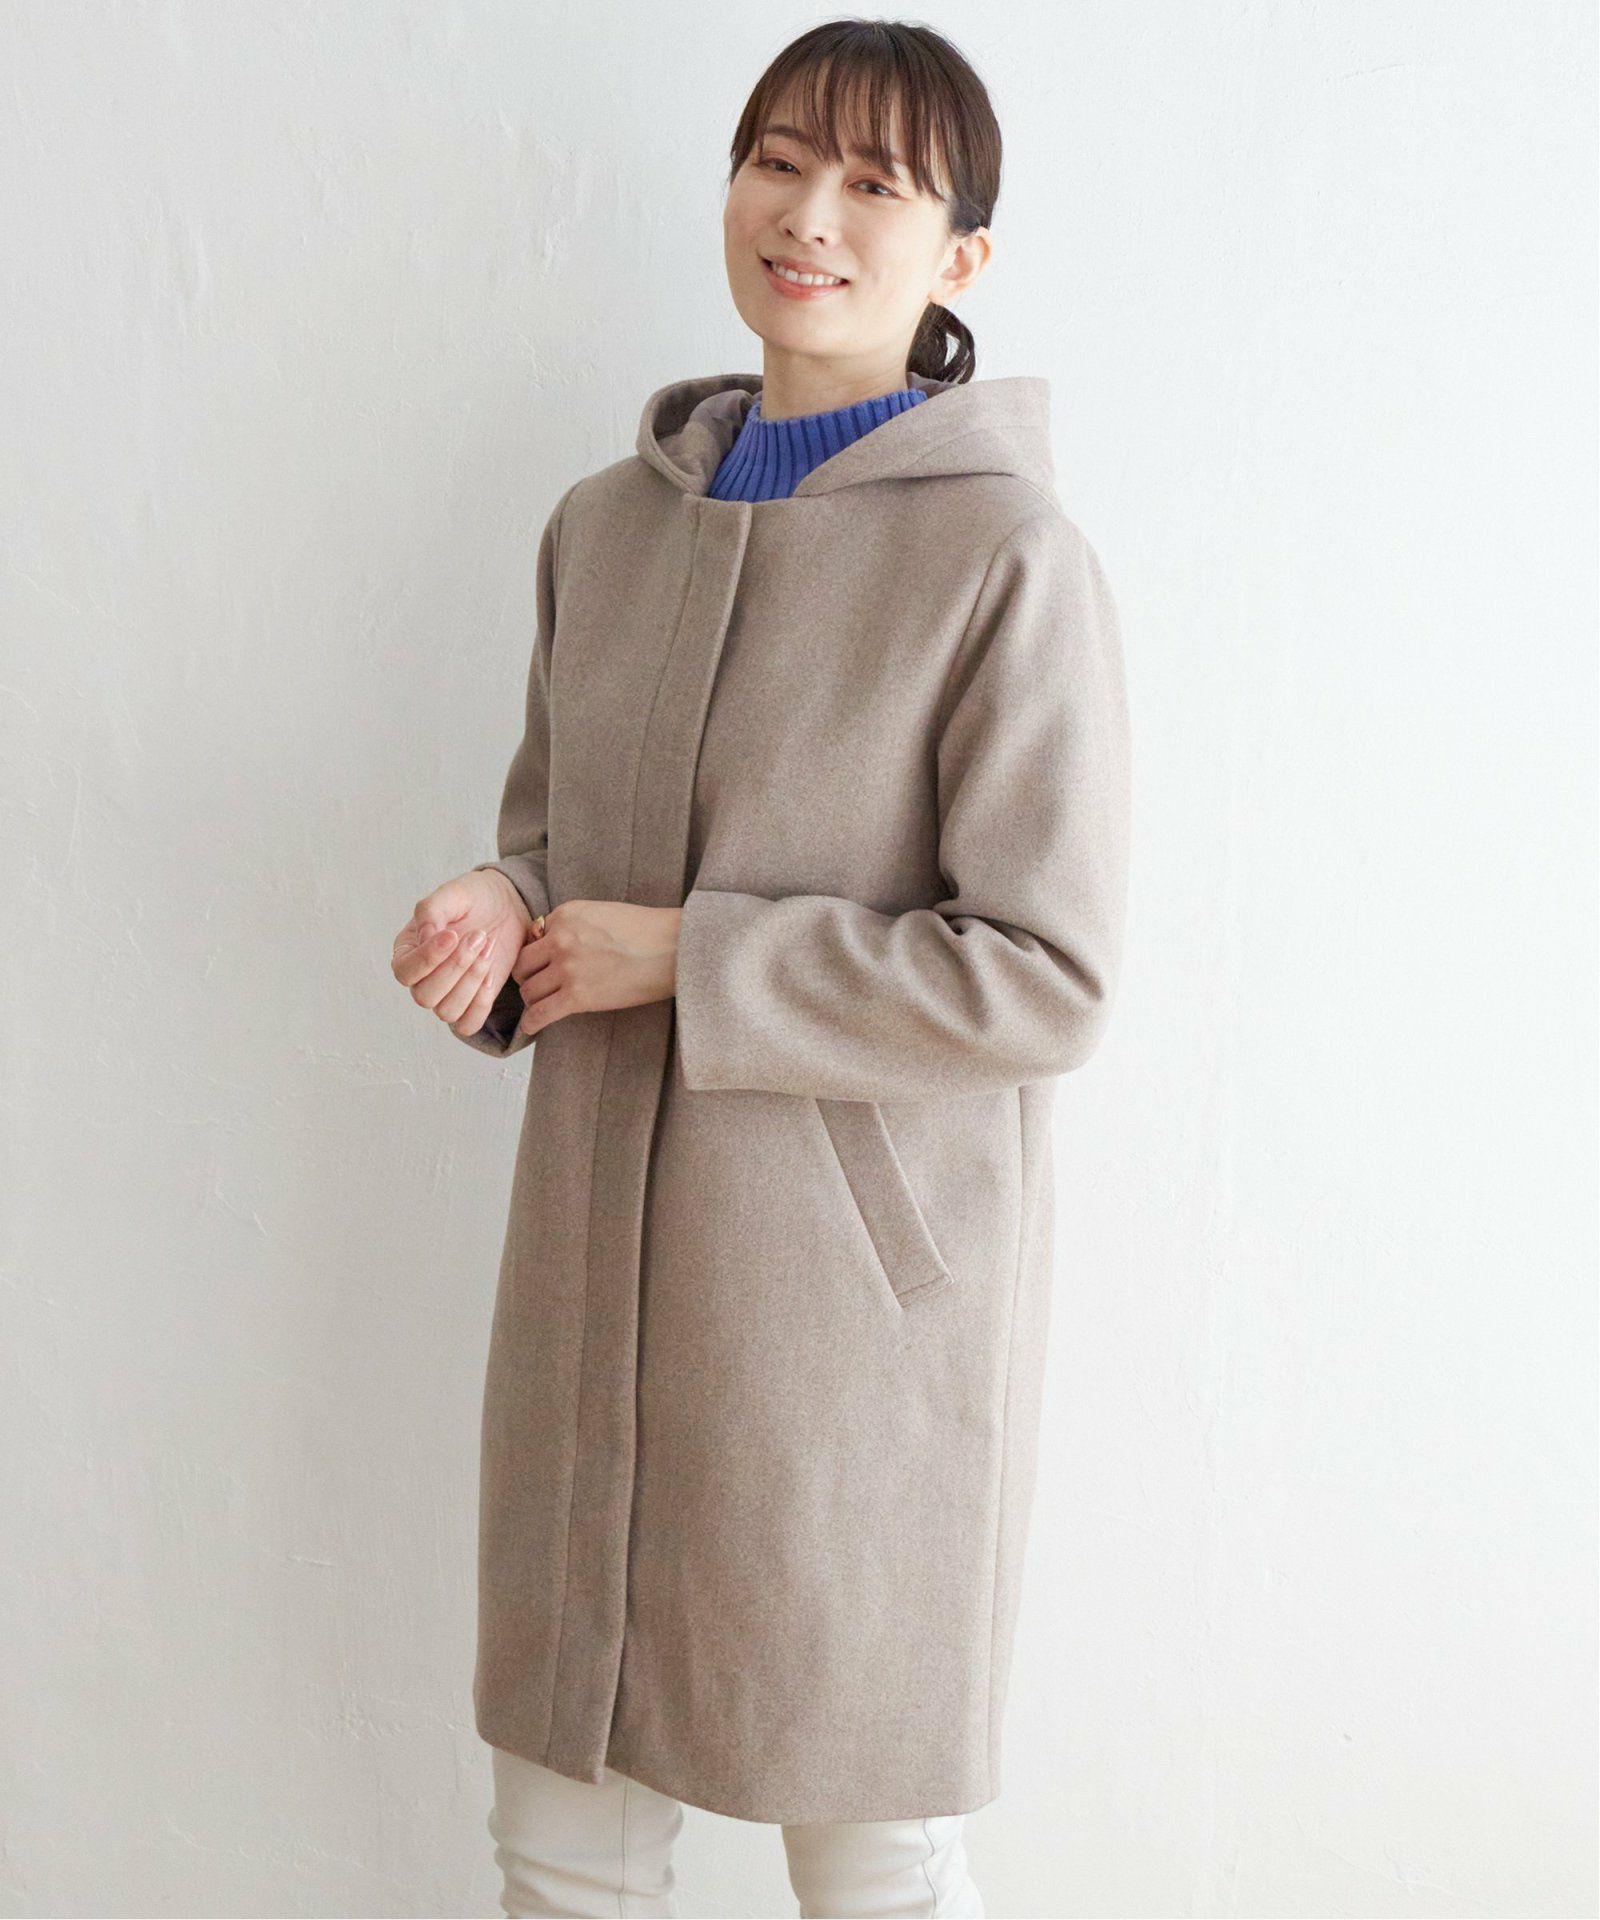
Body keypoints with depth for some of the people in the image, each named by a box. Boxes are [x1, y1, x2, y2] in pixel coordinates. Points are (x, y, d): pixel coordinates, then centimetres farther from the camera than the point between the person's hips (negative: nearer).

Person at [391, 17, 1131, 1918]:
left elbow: (1044, 979, -14)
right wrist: (501, 910, -5)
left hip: (867, 1277, -5)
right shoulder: (605, 525, 7)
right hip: (604, 1258, 6)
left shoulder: (1010, 562, -12)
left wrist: (680, 956, -15)